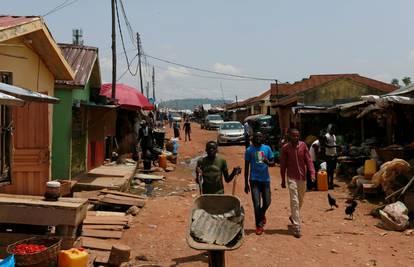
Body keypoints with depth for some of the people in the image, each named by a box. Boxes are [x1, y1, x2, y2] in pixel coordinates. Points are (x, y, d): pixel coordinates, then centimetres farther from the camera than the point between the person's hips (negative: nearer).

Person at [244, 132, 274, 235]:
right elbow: (246, 167, 2)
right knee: (256, 203, -4)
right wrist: (246, 183, 0)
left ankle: (262, 214, 38)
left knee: (267, 202, 5)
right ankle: (259, 225, 11)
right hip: (254, 179, -2)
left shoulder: (267, 148, 4)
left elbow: (272, 163, 9)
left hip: (265, 179, 2)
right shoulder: (249, 150, -1)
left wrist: (268, 162, -17)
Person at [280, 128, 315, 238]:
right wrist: (283, 180, 0)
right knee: (294, 202, -8)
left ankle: (293, 216, 44)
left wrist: (312, 173, -15)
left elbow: (308, 160, -1)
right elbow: (283, 165, -1)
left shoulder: (303, 145, 0)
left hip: (302, 177, 4)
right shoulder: (285, 148, -6)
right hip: (292, 178, -3)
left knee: (300, 200, 18)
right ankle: (296, 227, -7)